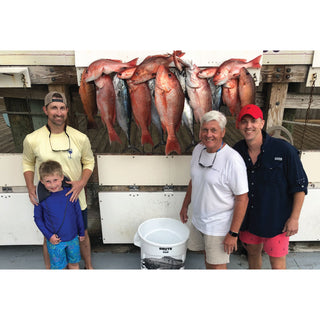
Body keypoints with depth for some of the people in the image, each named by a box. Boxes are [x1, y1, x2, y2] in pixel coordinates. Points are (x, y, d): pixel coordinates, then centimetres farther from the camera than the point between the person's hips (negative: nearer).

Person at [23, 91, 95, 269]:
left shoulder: (81, 138, -11)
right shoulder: (32, 139, -12)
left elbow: (89, 161, 1)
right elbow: (28, 163, 5)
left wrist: (81, 183, -15)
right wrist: (30, 188, -8)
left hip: (75, 199, 1)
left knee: (83, 236, 19)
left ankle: (88, 266, 46)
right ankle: (49, 268, 49)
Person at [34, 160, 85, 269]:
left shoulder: (70, 193, -13)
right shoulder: (41, 198, -15)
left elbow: (78, 214, -1)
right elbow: (38, 218, -2)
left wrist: (81, 232, 7)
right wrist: (49, 235, -10)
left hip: (73, 238, 2)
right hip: (55, 241, -1)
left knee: (74, 263, 21)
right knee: (59, 266, 15)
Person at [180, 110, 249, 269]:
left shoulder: (232, 160, -24)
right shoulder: (198, 150, -1)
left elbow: (242, 199, -21)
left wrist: (233, 233, -19)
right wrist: (185, 206, 17)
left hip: (219, 226, -7)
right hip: (198, 220, 7)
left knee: (217, 265, 9)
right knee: (207, 257, 25)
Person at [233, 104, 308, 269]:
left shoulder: (284, 150, -18)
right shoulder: (237, 151, -6)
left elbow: (300, 186, -10)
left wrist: (294, 218, -9)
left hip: (276, 220, -4)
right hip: (248, 218, 4)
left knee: (277, 264, 8)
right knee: (253, 253, 22)